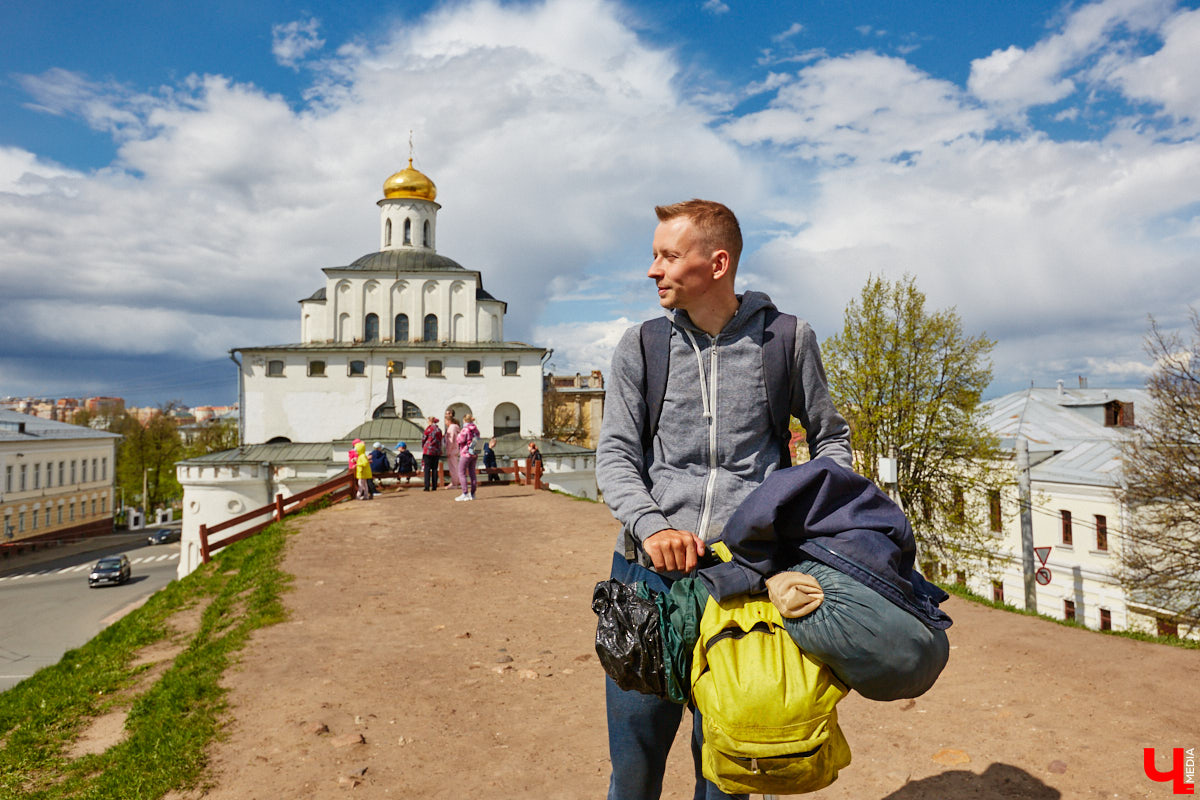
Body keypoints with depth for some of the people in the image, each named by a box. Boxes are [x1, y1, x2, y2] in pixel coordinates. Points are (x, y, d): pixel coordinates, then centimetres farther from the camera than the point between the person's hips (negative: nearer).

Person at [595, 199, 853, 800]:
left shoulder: (786, 339, 4)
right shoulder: (640, 347, 6)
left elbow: (831, 438, 15)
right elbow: (615, 454, 3)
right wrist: (651, 525, -16)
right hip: (650, 570, 1)